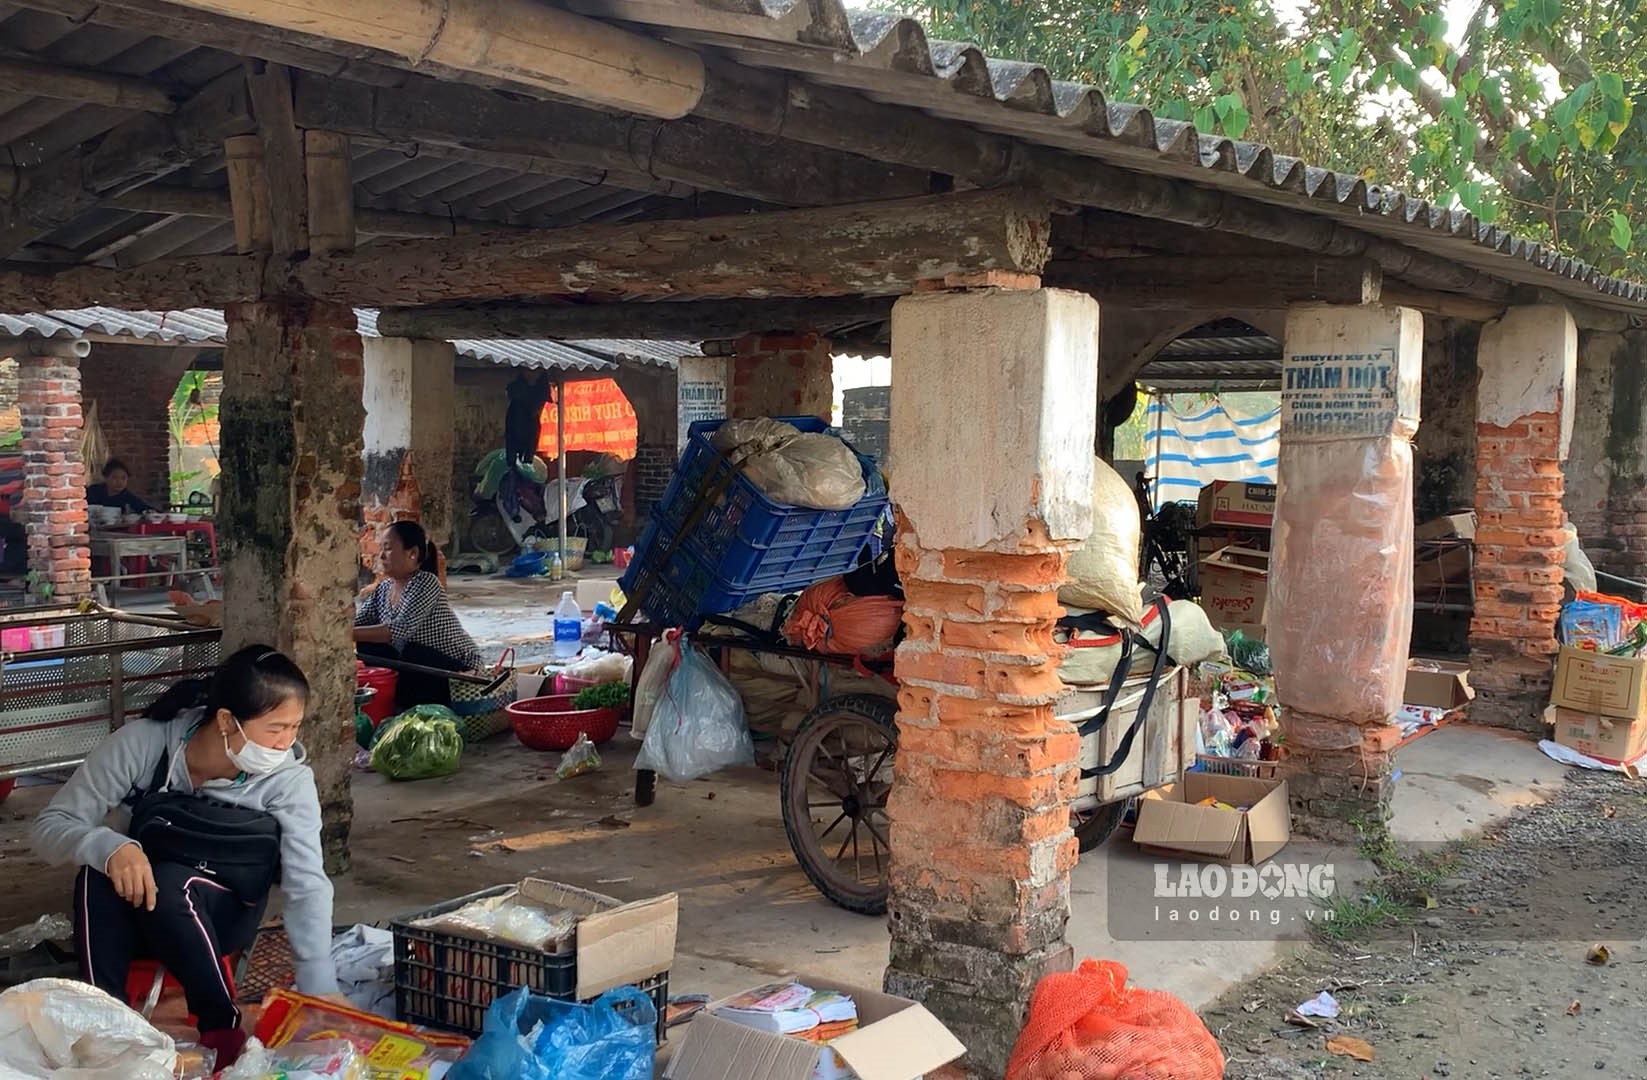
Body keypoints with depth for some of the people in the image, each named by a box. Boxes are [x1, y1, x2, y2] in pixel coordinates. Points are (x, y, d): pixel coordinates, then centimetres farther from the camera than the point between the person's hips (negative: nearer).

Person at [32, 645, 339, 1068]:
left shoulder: (288, 779, -22)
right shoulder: (142, 744, -22)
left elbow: (307, 884, -29)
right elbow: (50, 827, -18)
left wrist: (320, 989, -42)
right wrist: (110, 847, -41)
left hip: (218, 916, -1)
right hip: (129, 917, 1)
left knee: (170, 884, -35)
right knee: (100, 869, -32)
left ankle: (223, 1030, -21)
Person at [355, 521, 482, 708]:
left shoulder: (426, 583, -19)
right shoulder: (384, 589, 5)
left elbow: (399, 631, -31)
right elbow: (357, 622, 1)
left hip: (458, 666, -7)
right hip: (416, 667, 7)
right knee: (369, 647, -8)